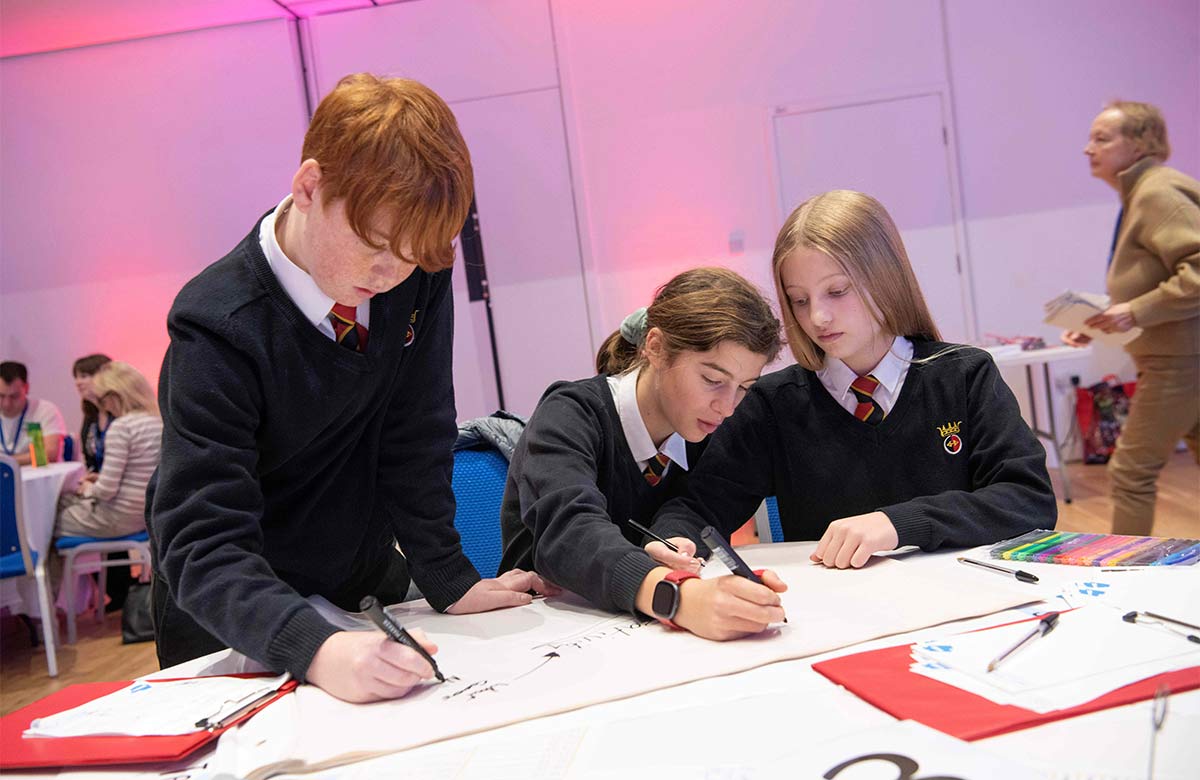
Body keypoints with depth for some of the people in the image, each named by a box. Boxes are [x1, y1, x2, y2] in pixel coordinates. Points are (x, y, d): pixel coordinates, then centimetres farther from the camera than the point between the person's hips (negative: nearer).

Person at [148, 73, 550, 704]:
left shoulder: (418, 273, -13)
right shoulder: (219, 329, -25)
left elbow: (417, 433, -6)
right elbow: (204, 542, -28)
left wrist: (450, 581, -9)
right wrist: (316, 649, -43)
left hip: (367, 592, 3)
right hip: (237, 625, -2)